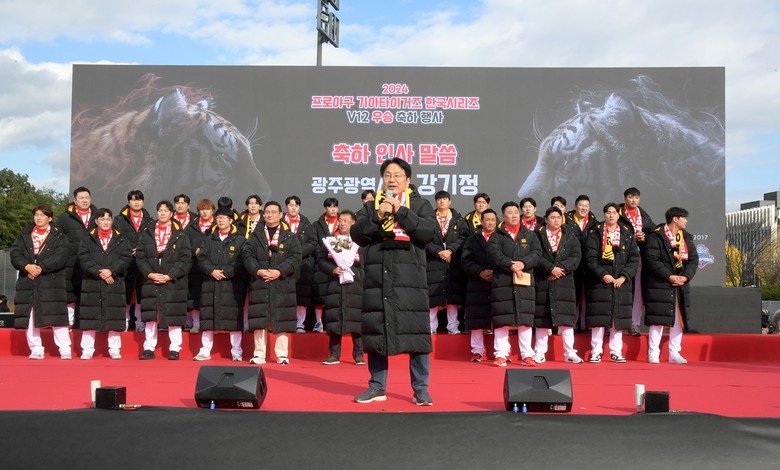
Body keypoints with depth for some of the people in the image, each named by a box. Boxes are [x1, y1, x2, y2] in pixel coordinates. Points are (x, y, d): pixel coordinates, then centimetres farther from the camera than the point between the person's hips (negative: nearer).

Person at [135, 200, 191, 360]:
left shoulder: (181, 236, 3)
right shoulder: (146, 234, 10)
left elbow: (185, 259, -3)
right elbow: (140, 257, 5)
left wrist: (169, 276, -11)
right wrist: (150, 274, -9)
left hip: (173, 283, -2)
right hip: (150, 282, 2)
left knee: (174, 316, 0)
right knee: (150, 316, 3)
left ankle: (174, 349, 7)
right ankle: (149, 348, 11)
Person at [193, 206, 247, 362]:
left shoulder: (240, 240, 4)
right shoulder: (208, 239, 14)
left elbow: (241, 263, -4)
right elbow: (201, 259, 6)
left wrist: (225, 272, -14)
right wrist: (212, 271, -11)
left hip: (232, 284, -3)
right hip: (210, 284, 3)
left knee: (234, 318, -3)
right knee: (207, 318, 4)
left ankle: (236, 352, 5)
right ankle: (205, 351, 12)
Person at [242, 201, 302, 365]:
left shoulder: (289, 236, 6)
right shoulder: (256, 235, 11)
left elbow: (296, 258, -2)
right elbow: (247, 255, 4)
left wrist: (279, 271, -13)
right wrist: (258, 271, -11)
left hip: (282, 284, -1)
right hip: (259, 284, 1)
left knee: (282, 319, 0)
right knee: (259, 319, 1)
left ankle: (282, 354, 8)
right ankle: (259, 354, 9)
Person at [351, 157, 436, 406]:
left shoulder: (420, 205, 11)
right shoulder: (370, 206, 18)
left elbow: (428, 232, -7)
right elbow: (357, 234, 4)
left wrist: (401, 211, -11)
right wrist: (377, 216, -9)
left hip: (409, 277, -2)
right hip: (376, 276, 3)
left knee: (415, 332, -4)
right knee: (375, 332, 5)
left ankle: (420, 389, 6)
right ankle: (377, 387, 17)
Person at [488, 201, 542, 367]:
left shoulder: (530, 235, 15)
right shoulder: (497, 236, 9)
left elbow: (537, 253, 1)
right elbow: (494, 253, -7)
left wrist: (523, 263, -16)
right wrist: (510, 265, -19)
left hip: (525, 282, 1)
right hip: (502, 281, -1)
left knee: (525, 319, 2)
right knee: (501, 319, -2)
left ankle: (527, 355, 8)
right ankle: (501, 355, 3)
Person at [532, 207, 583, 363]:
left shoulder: (570, 235, 10)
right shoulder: (538, 235, 4)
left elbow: (576, 255, 0)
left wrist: (561, 268, -13)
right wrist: (551, 268, -17)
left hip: (564, 281, 1)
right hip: (543, 281, -1)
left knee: (566, 316, -2)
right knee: (542, 317, 1)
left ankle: (569, 353, 3)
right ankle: (539, 353, 7)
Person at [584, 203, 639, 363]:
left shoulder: (627, 234, 9)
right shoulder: (595, 233, 3)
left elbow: (634, 258, 4)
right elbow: (590, 258, -4)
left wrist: (623, 277, -8)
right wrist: (603, 275, -13)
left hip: (622, 282, 2)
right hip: (599, 281, -2)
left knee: (619, 316, 2)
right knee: (599, 316, -4)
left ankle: (616, 352, 9)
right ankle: (596, 352, 1)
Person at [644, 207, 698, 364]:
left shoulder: (687, 238, 14)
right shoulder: (656, 236, -6)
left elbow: (693, 259, 8)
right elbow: (651, 260, -15)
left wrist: (686, 276, -9)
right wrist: (669, 277, -19)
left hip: (681, 286, 6)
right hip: (660, 285, -6)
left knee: (679, 319, 7)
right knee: (658, 319, -6)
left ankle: (674, 354, 15)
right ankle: (653, 354, 1)